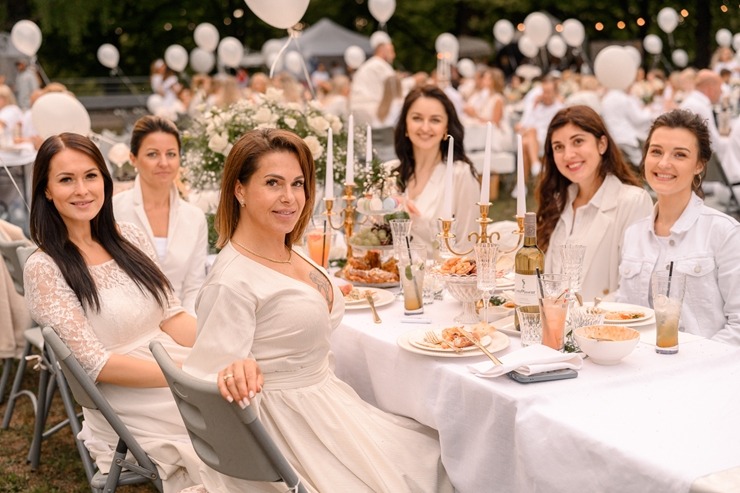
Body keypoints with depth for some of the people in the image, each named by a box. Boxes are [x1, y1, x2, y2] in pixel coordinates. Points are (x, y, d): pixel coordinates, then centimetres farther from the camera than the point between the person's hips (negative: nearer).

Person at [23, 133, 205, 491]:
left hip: (182, 370, 6)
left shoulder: (129, 239, 9)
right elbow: (96, 363, -12)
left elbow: (172, 317, 9)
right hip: (133, 410, -6)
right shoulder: (44, 268, -8)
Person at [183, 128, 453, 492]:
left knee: (431, 455, 10)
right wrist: (236, 374, -44)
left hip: (326, 400, 9)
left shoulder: (292, 256, 4)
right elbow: (210, 382, -27)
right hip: (289, 424, -9)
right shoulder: (232, 281, -23)